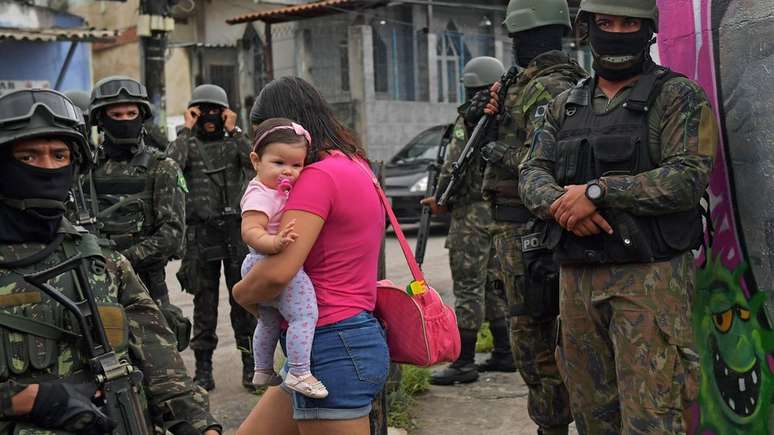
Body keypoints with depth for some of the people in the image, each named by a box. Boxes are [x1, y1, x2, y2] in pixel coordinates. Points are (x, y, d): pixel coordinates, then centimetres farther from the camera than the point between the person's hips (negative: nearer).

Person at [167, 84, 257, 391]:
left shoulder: (234, 142, 10)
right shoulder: (188, 144, 7)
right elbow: (170, 165, -15)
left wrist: (233, 131, -8)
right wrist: (187, 131, -8)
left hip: (237, 230, 0)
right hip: (201, 234, 0)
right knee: (205, 302, 4)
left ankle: (250, 363, 9)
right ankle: (203, 366, 11)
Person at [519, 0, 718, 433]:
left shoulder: (679, 96, -1)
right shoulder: (567, 105, 17)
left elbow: (689, 177, -14)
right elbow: (533, 173, 12)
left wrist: (597, 191, -16)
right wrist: (558, 203, -11)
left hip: (650, 279, -6)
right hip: (577, 280, 6)